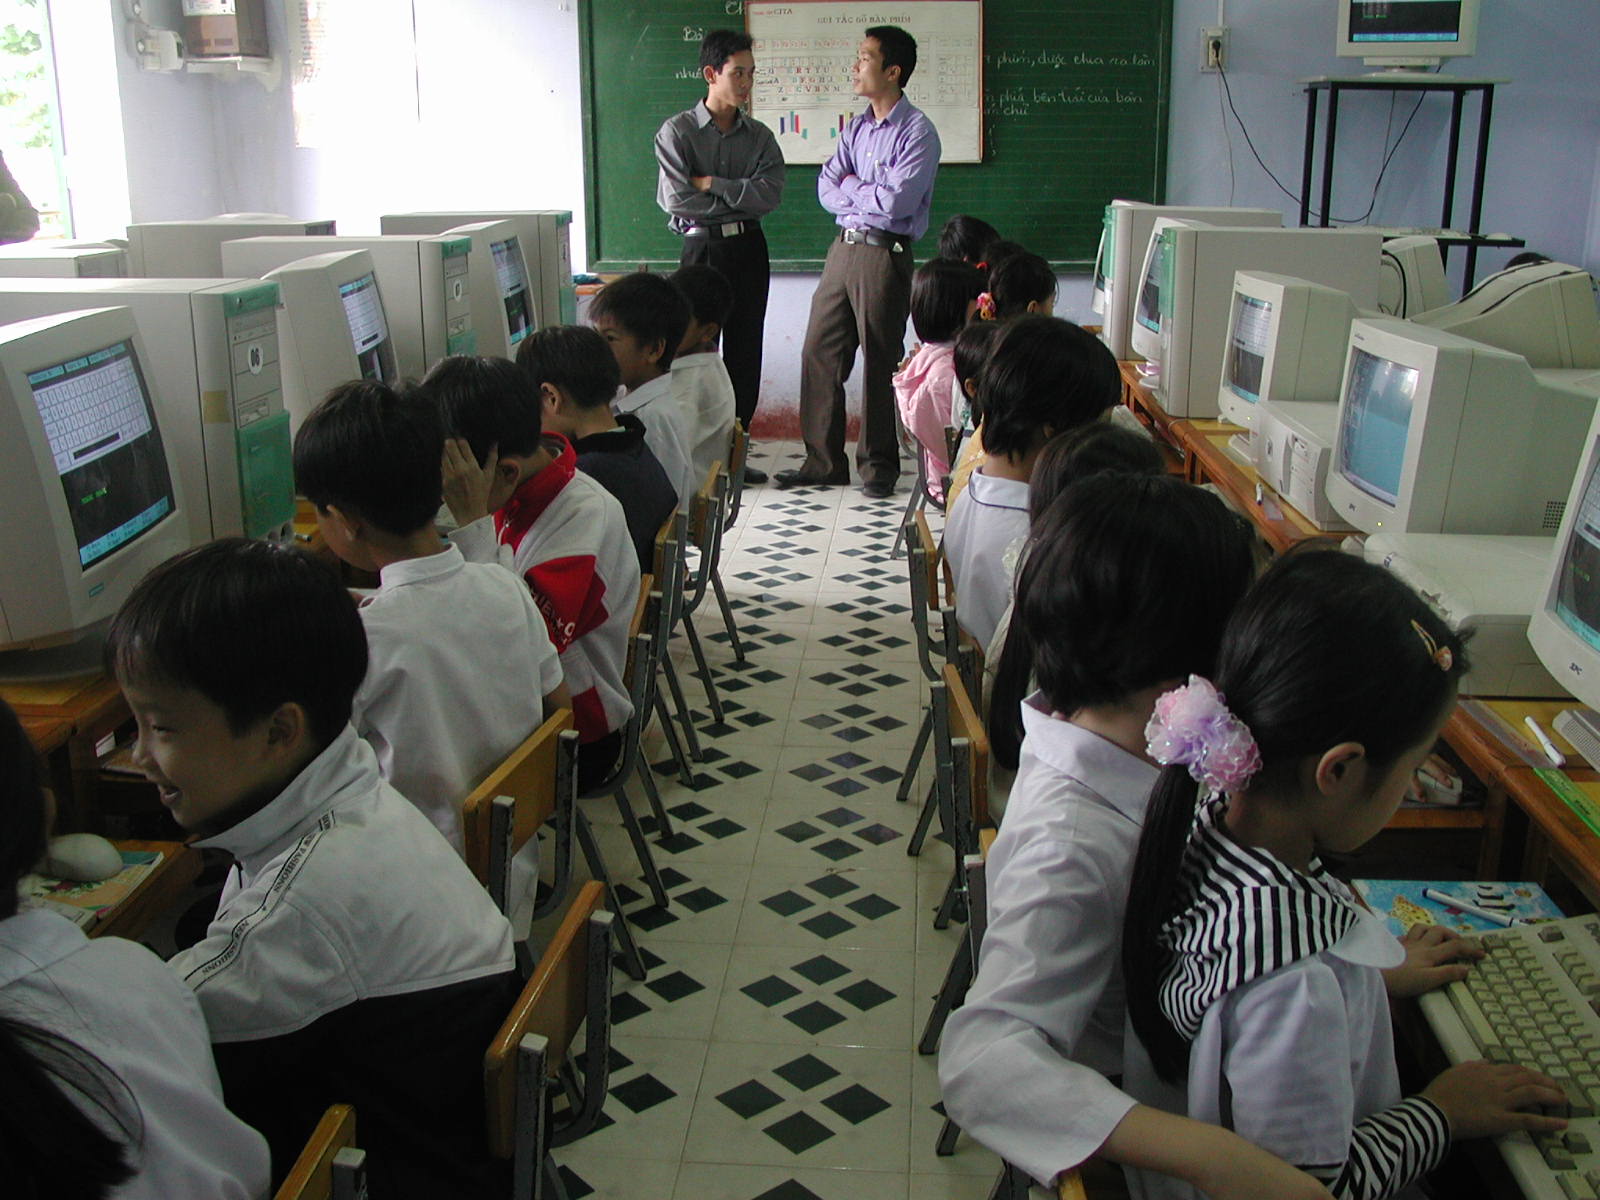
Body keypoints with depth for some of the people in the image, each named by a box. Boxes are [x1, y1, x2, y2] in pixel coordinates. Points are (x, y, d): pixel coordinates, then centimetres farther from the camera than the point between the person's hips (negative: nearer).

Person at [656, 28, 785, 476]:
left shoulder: (759, 137, 8)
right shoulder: (677, 132, -2)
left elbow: (770, 194, -7)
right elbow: (676, 200, -13)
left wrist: (711, 184, -13)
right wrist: (740, 199, -6)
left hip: (749, 249, 4)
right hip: (702, 249, -4)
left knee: (745, 352, 6)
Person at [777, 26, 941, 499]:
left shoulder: (917, 132, -9)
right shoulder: (856, 128, 14)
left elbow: (896, 202, -19)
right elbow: (827, 189, 6)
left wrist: (851, 187, -3)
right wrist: (871, 195, -10)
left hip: (884, 255, -7)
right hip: (843, 248, 7)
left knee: (880, 362, 2)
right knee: (819, 353, 7)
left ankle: (878, 466, 15)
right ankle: (823, 461, 16)